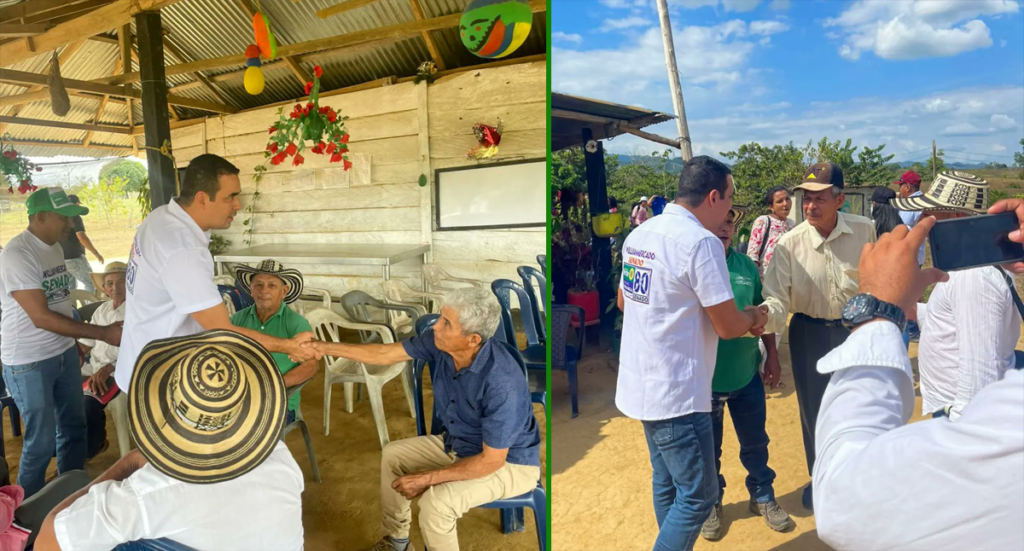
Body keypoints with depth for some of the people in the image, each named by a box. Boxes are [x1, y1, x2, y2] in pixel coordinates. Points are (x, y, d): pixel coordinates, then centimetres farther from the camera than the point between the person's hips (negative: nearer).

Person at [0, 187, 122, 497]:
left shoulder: (55, 247, 5)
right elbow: (41, 317, -24)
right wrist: (103, 333, -24)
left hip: (63, 353, 8)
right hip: (29, 363, -7)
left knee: (74, 427, 16)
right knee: (42, 441, 3)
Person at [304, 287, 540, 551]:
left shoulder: (501, 383, -38)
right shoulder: (442, 342, -17)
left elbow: (491, 461, -30)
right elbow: (385, 354, -5)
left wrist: (426, 478, -24)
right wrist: (326, 348, -5)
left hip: (508, 462, -8)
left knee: (435, 502, -28)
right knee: (393, 455, 10)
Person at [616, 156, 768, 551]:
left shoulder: (639, 234, 5)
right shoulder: (701, 242, -19)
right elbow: (728, 327, -16)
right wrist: (753, 317, 5)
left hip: (642, 385, 9)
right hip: (675, 393, -9)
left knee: (667, 485, 21)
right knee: (699, 495, 6)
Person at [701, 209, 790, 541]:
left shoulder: (746, 264, 1)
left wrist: (772, 359, 11)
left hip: (747, 375, 4)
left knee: (755, 443, 20)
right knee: (708, 449, 15)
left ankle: (763, 498, 42)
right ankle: (711, 504, 37)